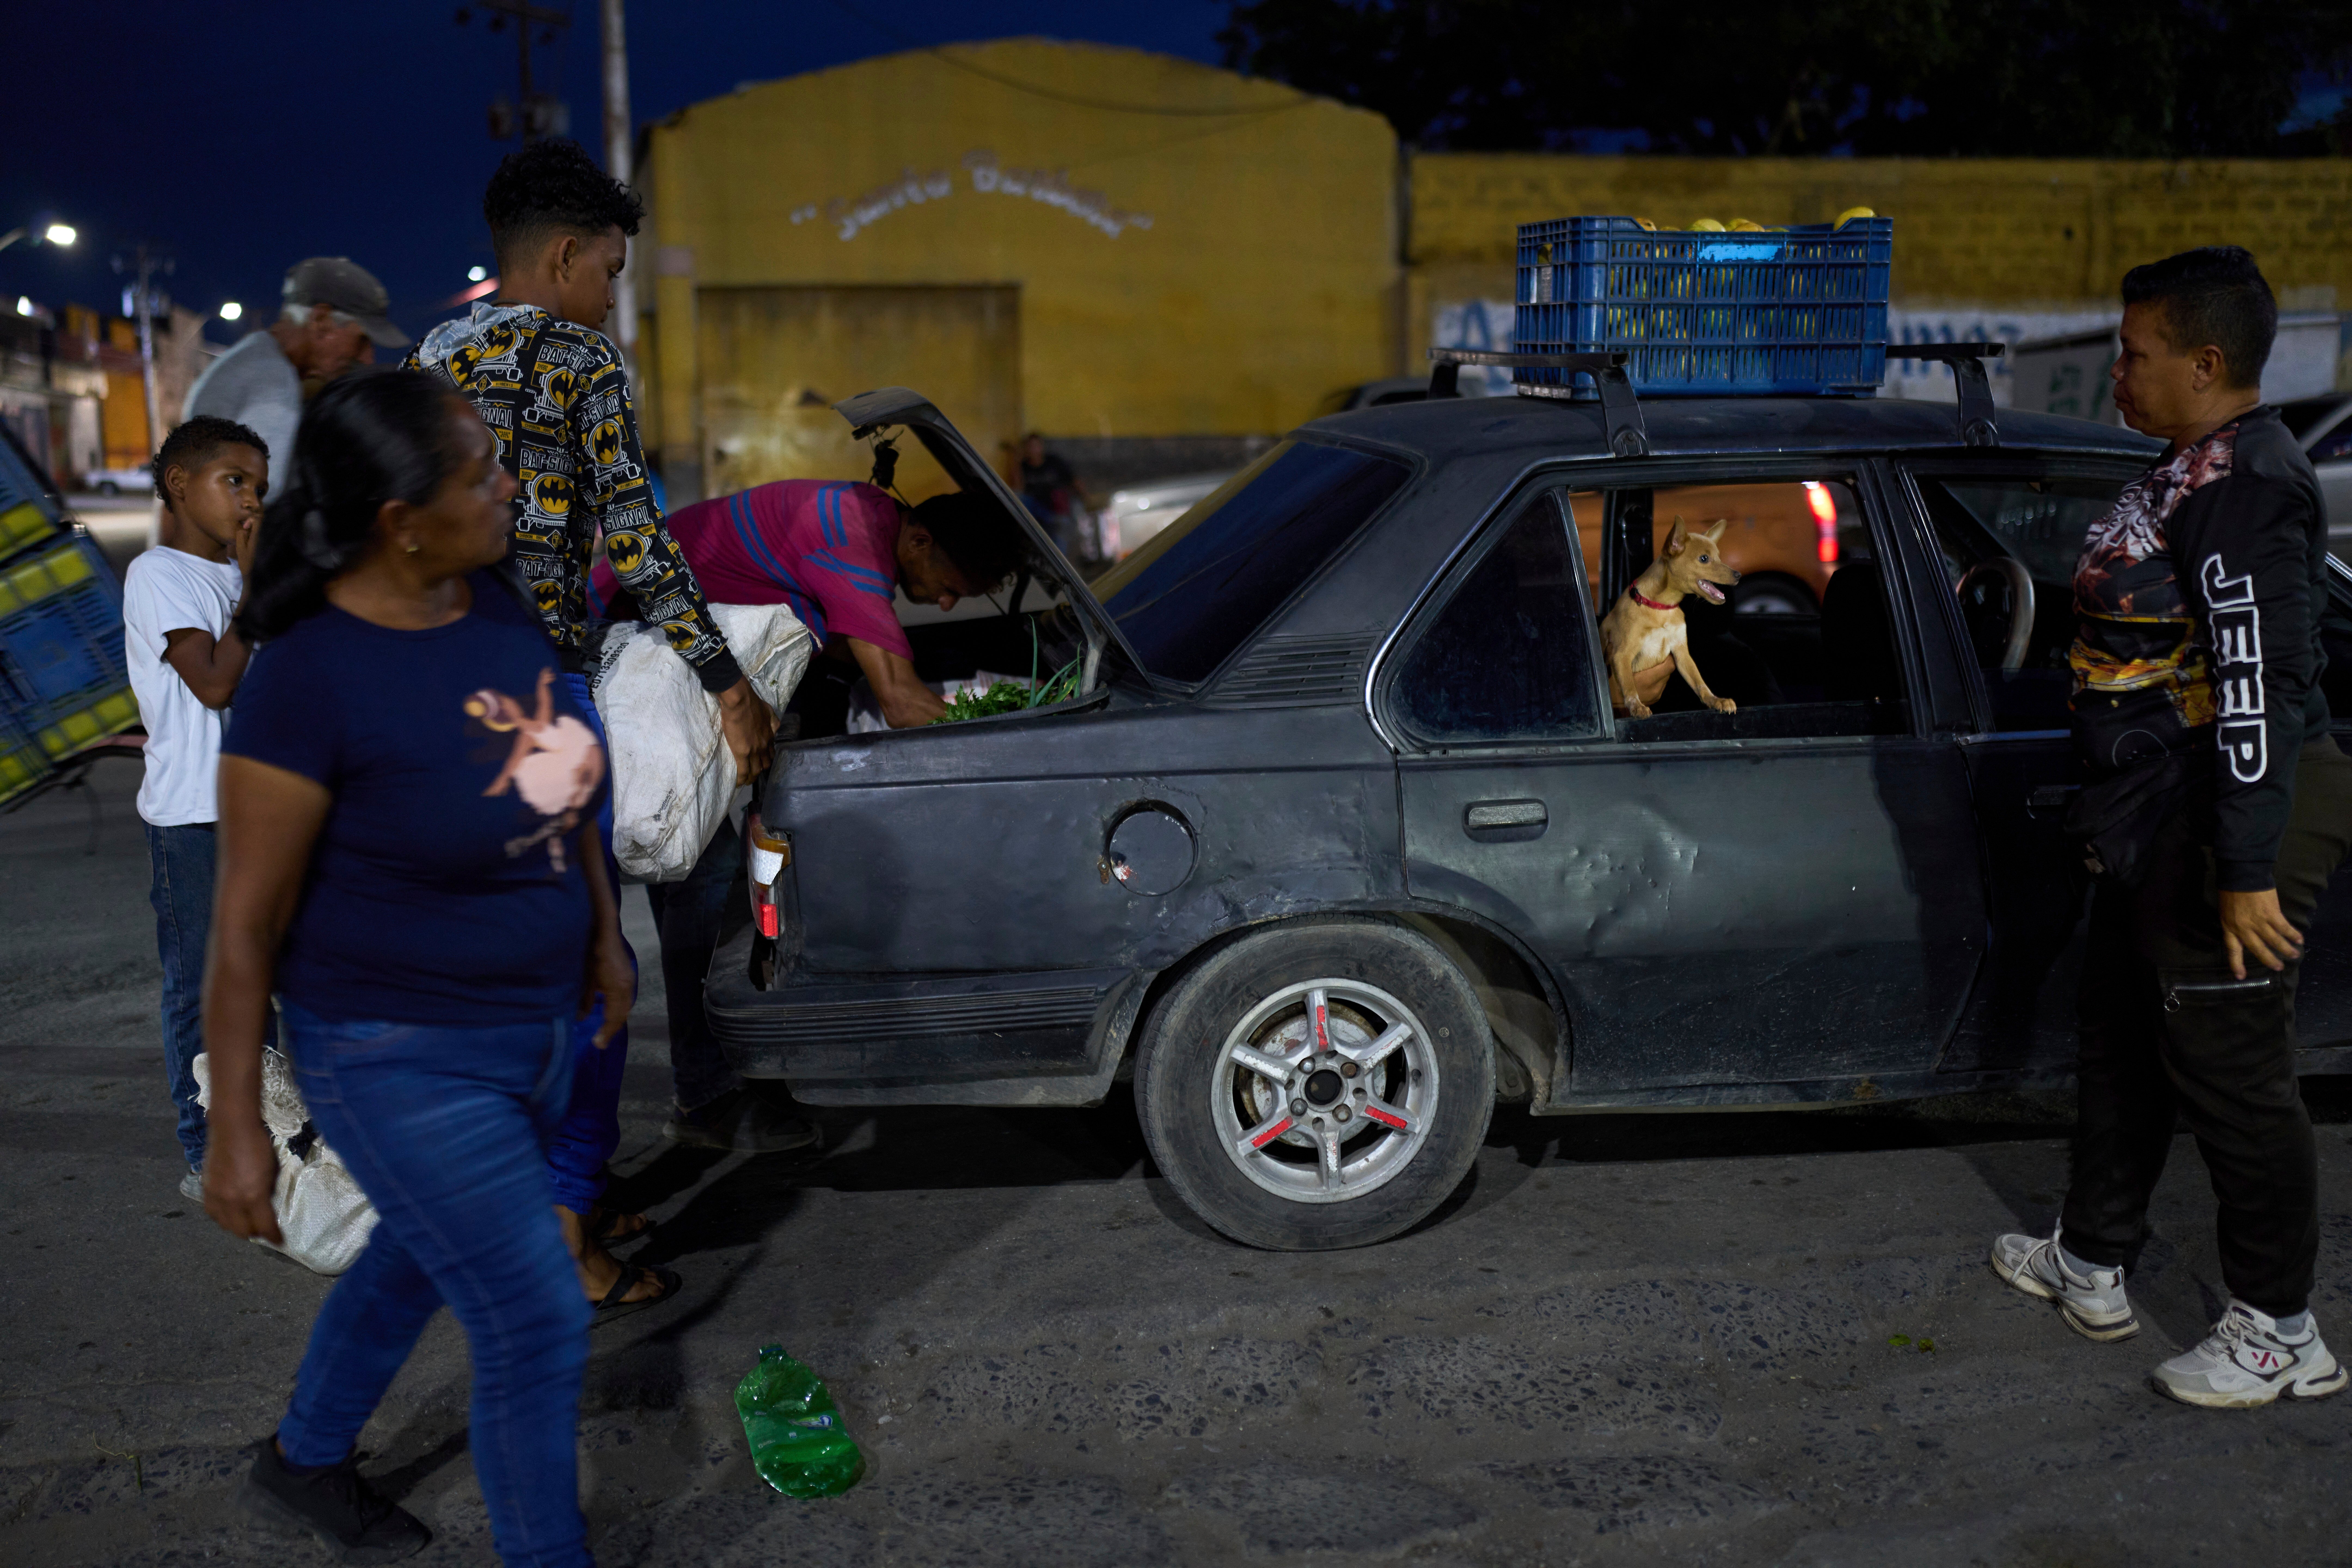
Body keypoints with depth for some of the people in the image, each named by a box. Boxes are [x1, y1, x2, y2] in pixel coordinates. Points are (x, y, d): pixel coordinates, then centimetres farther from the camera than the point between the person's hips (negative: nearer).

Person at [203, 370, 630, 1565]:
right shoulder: (312, 677, -25)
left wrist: (604, 935, 17)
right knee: (537, 1326, -1)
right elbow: (247, 927, -18)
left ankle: (302, 1467, 54)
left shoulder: (498, 602, -4)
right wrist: (236, 1131, -13)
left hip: (538, 1029, 8)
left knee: (420, 1257, 27)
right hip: (405, 1063, -8)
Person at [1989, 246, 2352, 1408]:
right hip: (2160, 825, 11)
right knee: (2122, 1039, 20)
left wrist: (2249, 869, -26)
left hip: (2226, 826, -11)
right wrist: (2117, 811, 25)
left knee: (2230, 1071, 0)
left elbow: (2258, 684, -25)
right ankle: (2092, 1265, 35)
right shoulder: (2193, 472, 12)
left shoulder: (2246, 487, -21)